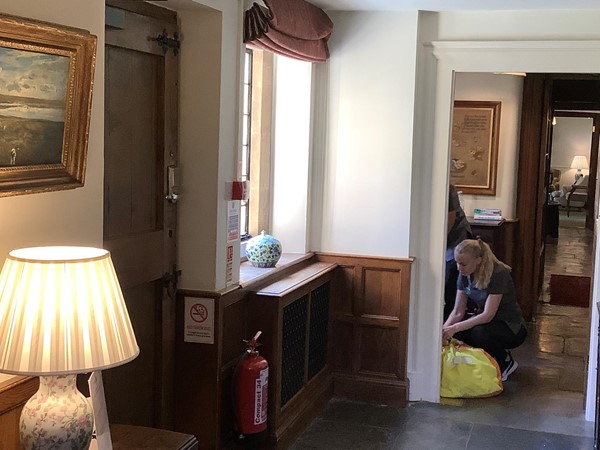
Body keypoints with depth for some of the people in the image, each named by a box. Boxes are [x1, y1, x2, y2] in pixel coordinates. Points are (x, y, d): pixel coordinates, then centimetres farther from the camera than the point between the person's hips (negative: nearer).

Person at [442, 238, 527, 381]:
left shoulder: (498, 274, -27)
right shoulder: (465, 275, -7)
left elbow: (488, 315, -32)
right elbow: (458, 312, -6)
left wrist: (455, 328, -38)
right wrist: (444, 330, -24)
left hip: (512, 328, -7)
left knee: (479, 332, -36)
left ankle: (507, 362, -5)